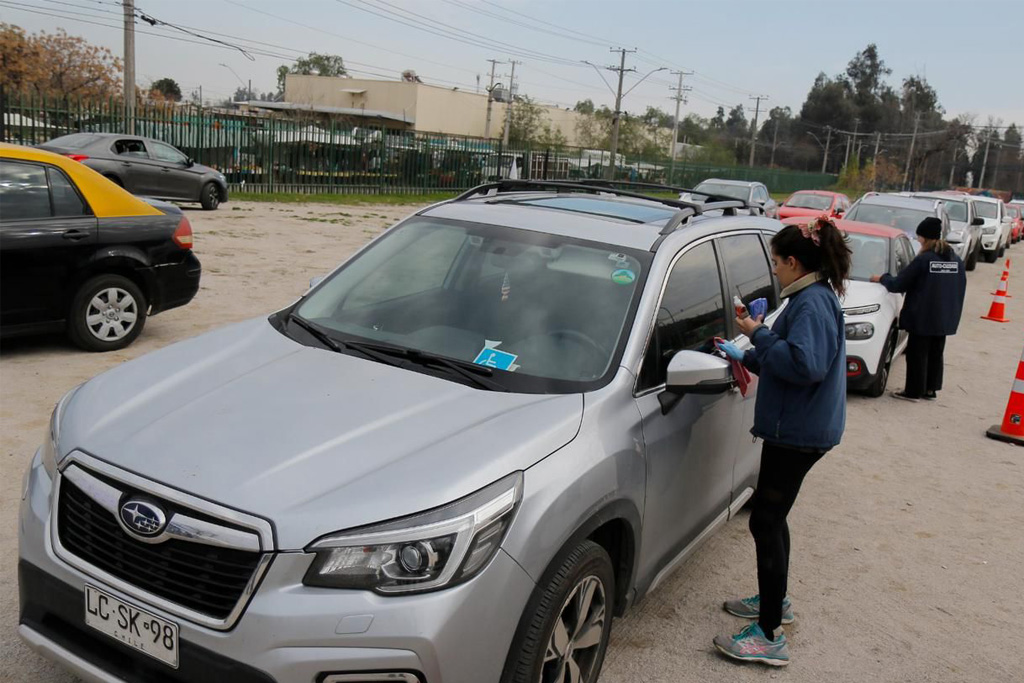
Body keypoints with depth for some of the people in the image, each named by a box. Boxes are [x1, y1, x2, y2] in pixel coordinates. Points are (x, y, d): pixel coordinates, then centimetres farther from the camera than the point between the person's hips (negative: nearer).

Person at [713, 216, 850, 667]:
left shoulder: (813, 303, -19)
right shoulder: (813, 297, 14)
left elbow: (803, 364, -30)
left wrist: (758, 334, -21)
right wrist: (746, 357, 23)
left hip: (798, 432, -11)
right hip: (795, 427, 11)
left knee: (766, 521, -5)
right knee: (771, 515, 20)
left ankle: (770, 636, 2)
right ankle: (775, 601, 36)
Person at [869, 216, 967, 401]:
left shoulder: (923, 260, -15)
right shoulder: (956, 260, 4)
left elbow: (898, 284, -10)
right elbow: (961, 289, 11)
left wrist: (881, 278, 7)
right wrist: (954, 313, 20)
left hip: (923, 318, -6)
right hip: (945, 319, 6)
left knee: (917, 354, 2)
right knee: (936, 354, 15)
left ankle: (913, 391, 7)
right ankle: (931, 389, 22)